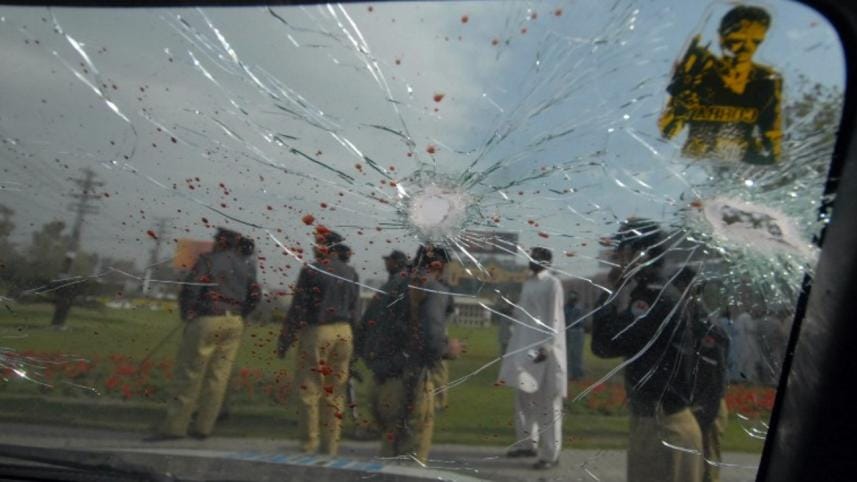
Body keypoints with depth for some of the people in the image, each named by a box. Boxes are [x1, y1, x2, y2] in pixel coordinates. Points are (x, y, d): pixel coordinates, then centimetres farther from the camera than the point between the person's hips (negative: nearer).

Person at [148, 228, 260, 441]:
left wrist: (187, 316, 3)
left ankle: (175, 426, 0)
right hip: (235, 324, 5)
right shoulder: (247, 266, 13)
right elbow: (254, 296, 10)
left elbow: (189, 290, -9)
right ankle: (203, 427, 8)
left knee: (190, 375, -1)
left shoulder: (208, 260, -2)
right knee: (218, 376, 5)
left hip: (207, 320, -5)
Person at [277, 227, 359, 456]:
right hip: (343, 333, 5)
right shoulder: (351, 273, 5)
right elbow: (353, 309, 9)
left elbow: (297, 308, -10)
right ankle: (331, 445, 16)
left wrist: (284, 340, -4)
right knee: (336, 392, 10)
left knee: (310, 391, 6)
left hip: (316, 332, -5)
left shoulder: (311, 270, -10)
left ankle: (310, 443, 11)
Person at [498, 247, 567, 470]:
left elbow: (554, 319, -14)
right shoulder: (527, 283, 13)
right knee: (524, 399, 14)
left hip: (543, 348, -8)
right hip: (524, 347, 8)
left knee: (547, 402, -2)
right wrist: (516, 348, 15)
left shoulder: (552, 284, -8)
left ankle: (550, 454, 5)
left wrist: (546, 347, -21)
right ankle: (527, 443, 27)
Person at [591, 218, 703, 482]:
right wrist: (617, 294, 3)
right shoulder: (645, 295, 10)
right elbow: (600, 345, 11)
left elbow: (610, 344, -23)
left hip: (665, 427, -10)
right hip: (648, 421, 10)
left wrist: (614, 296, -10)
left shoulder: (660, 298, -20)